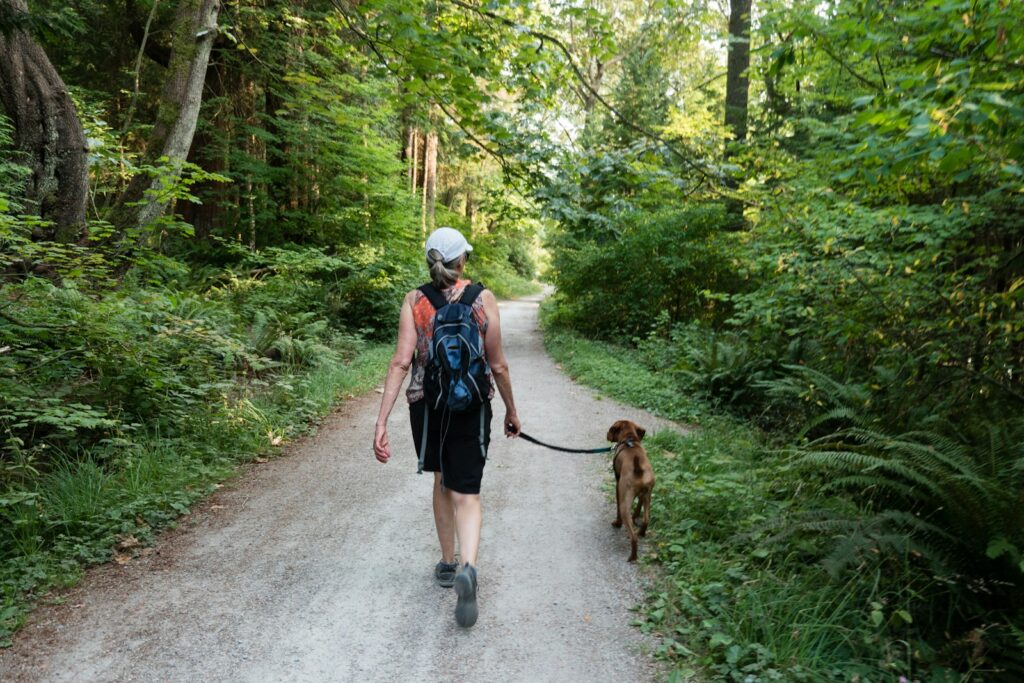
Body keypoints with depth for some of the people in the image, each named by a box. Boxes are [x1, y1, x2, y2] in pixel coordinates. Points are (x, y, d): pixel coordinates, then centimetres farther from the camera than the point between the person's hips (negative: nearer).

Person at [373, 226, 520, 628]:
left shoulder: (414, 300, -3)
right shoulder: (483, 299, -4)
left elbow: (401, 362, -12)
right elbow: (497, 365, -2)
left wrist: (382, 422, -12)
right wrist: (511, 411, 12)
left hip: (426, 403, 2)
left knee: (443, 481, 23)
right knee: (466, 493, 5)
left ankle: (448, 565, 35)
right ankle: (467, 568, -20)